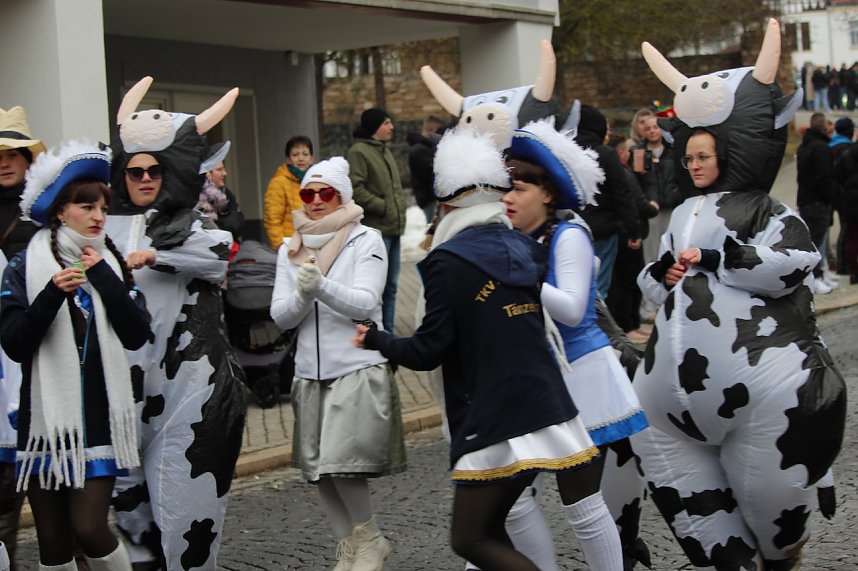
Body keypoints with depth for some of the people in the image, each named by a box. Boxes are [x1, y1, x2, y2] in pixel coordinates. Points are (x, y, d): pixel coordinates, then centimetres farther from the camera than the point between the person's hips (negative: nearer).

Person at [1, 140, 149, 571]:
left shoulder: (112, 264, 9)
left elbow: (136, 336, -3)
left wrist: (103, 277, -9)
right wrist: (52, 294, -21)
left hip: (99, 417, 1)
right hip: (46, 416, -1)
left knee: (89, 527, -11)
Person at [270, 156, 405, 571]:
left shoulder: (366, 240, -3)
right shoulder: (290, 250, 10)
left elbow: (366, 303, -14)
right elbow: (280, 316, 3)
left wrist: (322, 287, -30)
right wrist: (302, 295, -18)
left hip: (359, 369, -5)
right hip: (310, 373, 5)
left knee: (342, 463, -15)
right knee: (318, 470, 8)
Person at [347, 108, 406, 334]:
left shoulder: (385, 151, 19)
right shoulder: (358, 152, -10)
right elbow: (356, 190, -19)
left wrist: (399, 209, 14)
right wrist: (383, 207, -14)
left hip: (392, 229, 9)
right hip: (375, 229, -9)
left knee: (390, 286, 14)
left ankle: (387, 332, 22)